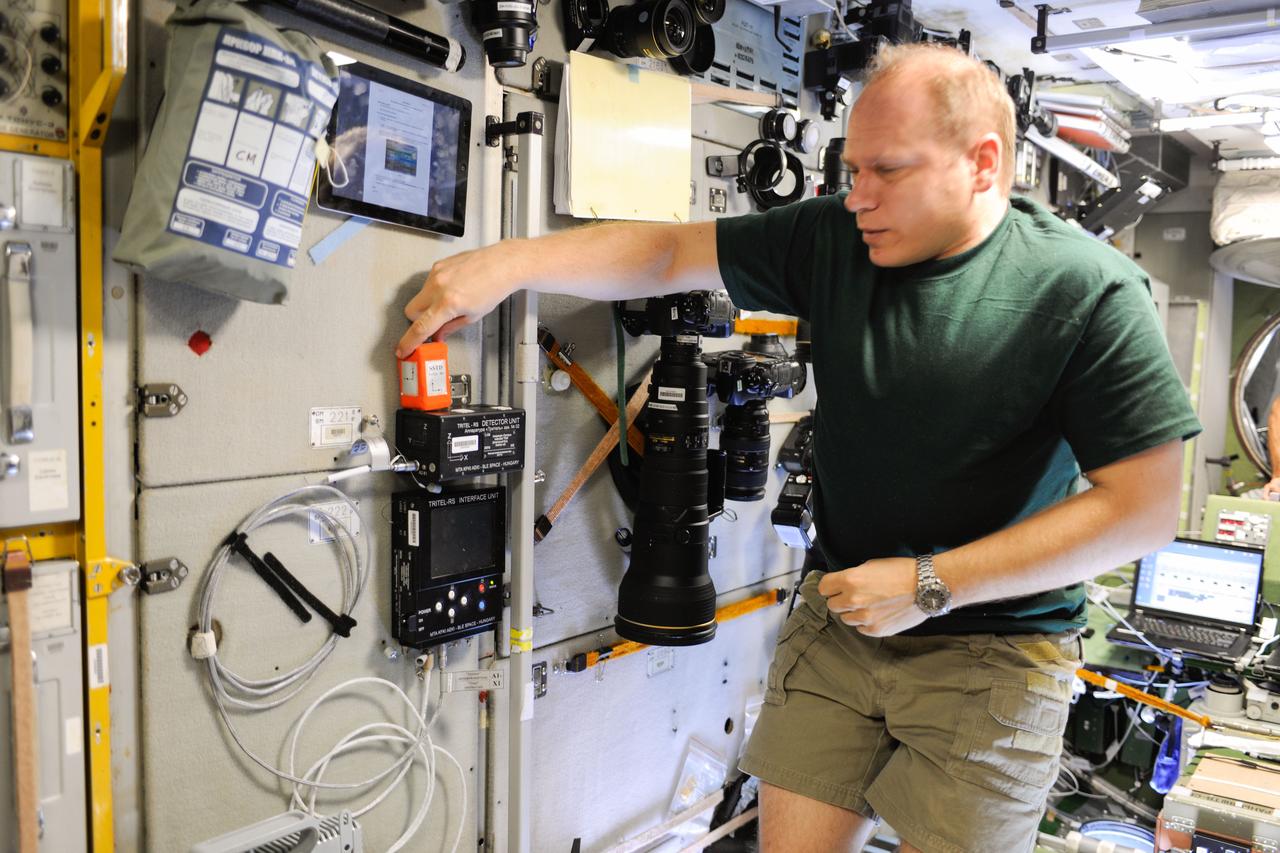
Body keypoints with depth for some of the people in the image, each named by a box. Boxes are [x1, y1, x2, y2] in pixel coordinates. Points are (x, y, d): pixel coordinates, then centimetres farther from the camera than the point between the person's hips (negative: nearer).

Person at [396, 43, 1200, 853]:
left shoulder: (1086, 290, -14)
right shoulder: (833, 238, -2)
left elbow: (1144, 507, -15)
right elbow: (667, 253, 2)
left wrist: (930, 585, -16)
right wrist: (510, 262, -11)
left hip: (994, 650, -3)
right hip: (841, 618, 4)